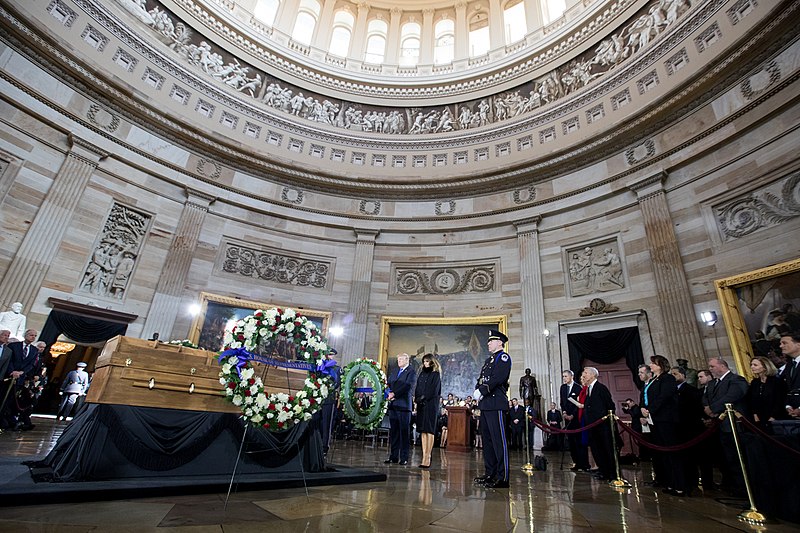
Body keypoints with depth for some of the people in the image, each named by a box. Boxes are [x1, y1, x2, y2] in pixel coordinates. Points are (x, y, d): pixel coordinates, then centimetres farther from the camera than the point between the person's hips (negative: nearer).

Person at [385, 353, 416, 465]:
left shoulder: (411, 372, -3)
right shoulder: (395, 372, 20)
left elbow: (408, 385, -14)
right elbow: (389, 384, 15)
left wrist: (394, 393, -15)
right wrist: (389, 393, -4)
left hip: (404, 405, -7)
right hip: (393, 405, 7)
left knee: (404, 431, -2)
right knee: (393, 431, 9)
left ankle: (404, 458, 4)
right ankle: (393, 456, 16)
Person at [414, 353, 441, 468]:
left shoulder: (436, 374, 0)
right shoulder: (422, 373, 18)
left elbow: (434, 390, -9)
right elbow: (417, 388, 16)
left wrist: (423, 398, -13)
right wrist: (417, 398, 0)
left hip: (431, 405, -6)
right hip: (421, 405, 6)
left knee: (429, 430, -8)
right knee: (422, 431, 4)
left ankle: (427, 458, -8)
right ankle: (424, 457, 7)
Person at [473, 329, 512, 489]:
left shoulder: (503, 357, -5)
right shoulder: (488, 360, 22)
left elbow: (497, 378, -17)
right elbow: (481, 379, 18)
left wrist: (482, 391, -14)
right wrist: (477, 391, 0)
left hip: (496, 403, -9)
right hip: (485, 404, 9)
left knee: (498, 439, -7)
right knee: (486, 439, 13)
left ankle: (502, 477, -2)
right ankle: (490, 474, 22)